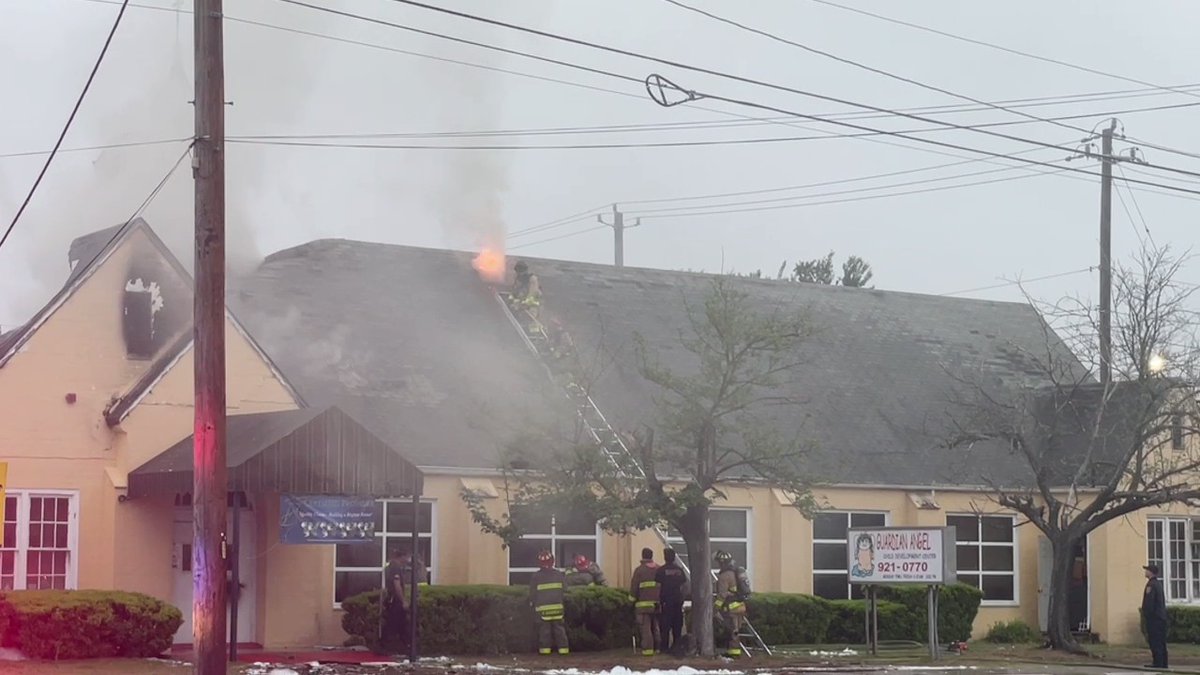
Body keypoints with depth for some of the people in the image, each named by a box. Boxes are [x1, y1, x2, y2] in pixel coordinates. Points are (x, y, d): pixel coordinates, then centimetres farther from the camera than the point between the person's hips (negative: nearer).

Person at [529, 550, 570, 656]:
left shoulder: (536, 576, -3)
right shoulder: (559, 575, 3)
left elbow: (532, 592, 1)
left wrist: (532, 603, 15)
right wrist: (563, 601, 23)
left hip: (542, 607, -2)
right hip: (557, 606, 2)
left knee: (544, 628, 3)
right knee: (559, 628, 7)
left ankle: (545, 648, 0)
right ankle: (563, 648, 5)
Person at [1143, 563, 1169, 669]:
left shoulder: (1151, 585, -14)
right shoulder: (1158, 584, 16)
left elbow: (1149, 602, -20)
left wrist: (1146, 614, -16)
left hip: (1154, 617, -10)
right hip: (1161, 616, 10)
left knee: (1155, 641, -9)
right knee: (1161, 641, 12)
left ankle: (1157, 663, -11)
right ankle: (1163, 663, 15)